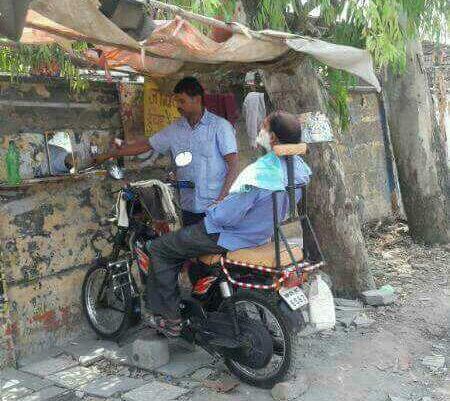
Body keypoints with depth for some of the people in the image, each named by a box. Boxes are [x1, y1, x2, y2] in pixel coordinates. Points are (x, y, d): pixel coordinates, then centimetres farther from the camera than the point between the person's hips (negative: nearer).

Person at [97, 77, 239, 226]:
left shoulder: (220, 126, -5)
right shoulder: (175, 129, 9)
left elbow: (233, 164, -9)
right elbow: (145, 145, 16)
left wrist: (221, 199, -19)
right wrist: (109, 155, 15)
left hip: (216, 208, -4)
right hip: (189, 207, 5)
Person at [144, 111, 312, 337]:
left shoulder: (260, 174, -34)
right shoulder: (299, 167, -6)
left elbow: (225, 217, -27)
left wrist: (210, 211, -4)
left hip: (231, 237, -9)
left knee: (159, 248, 4)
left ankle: (169, 318, 9)